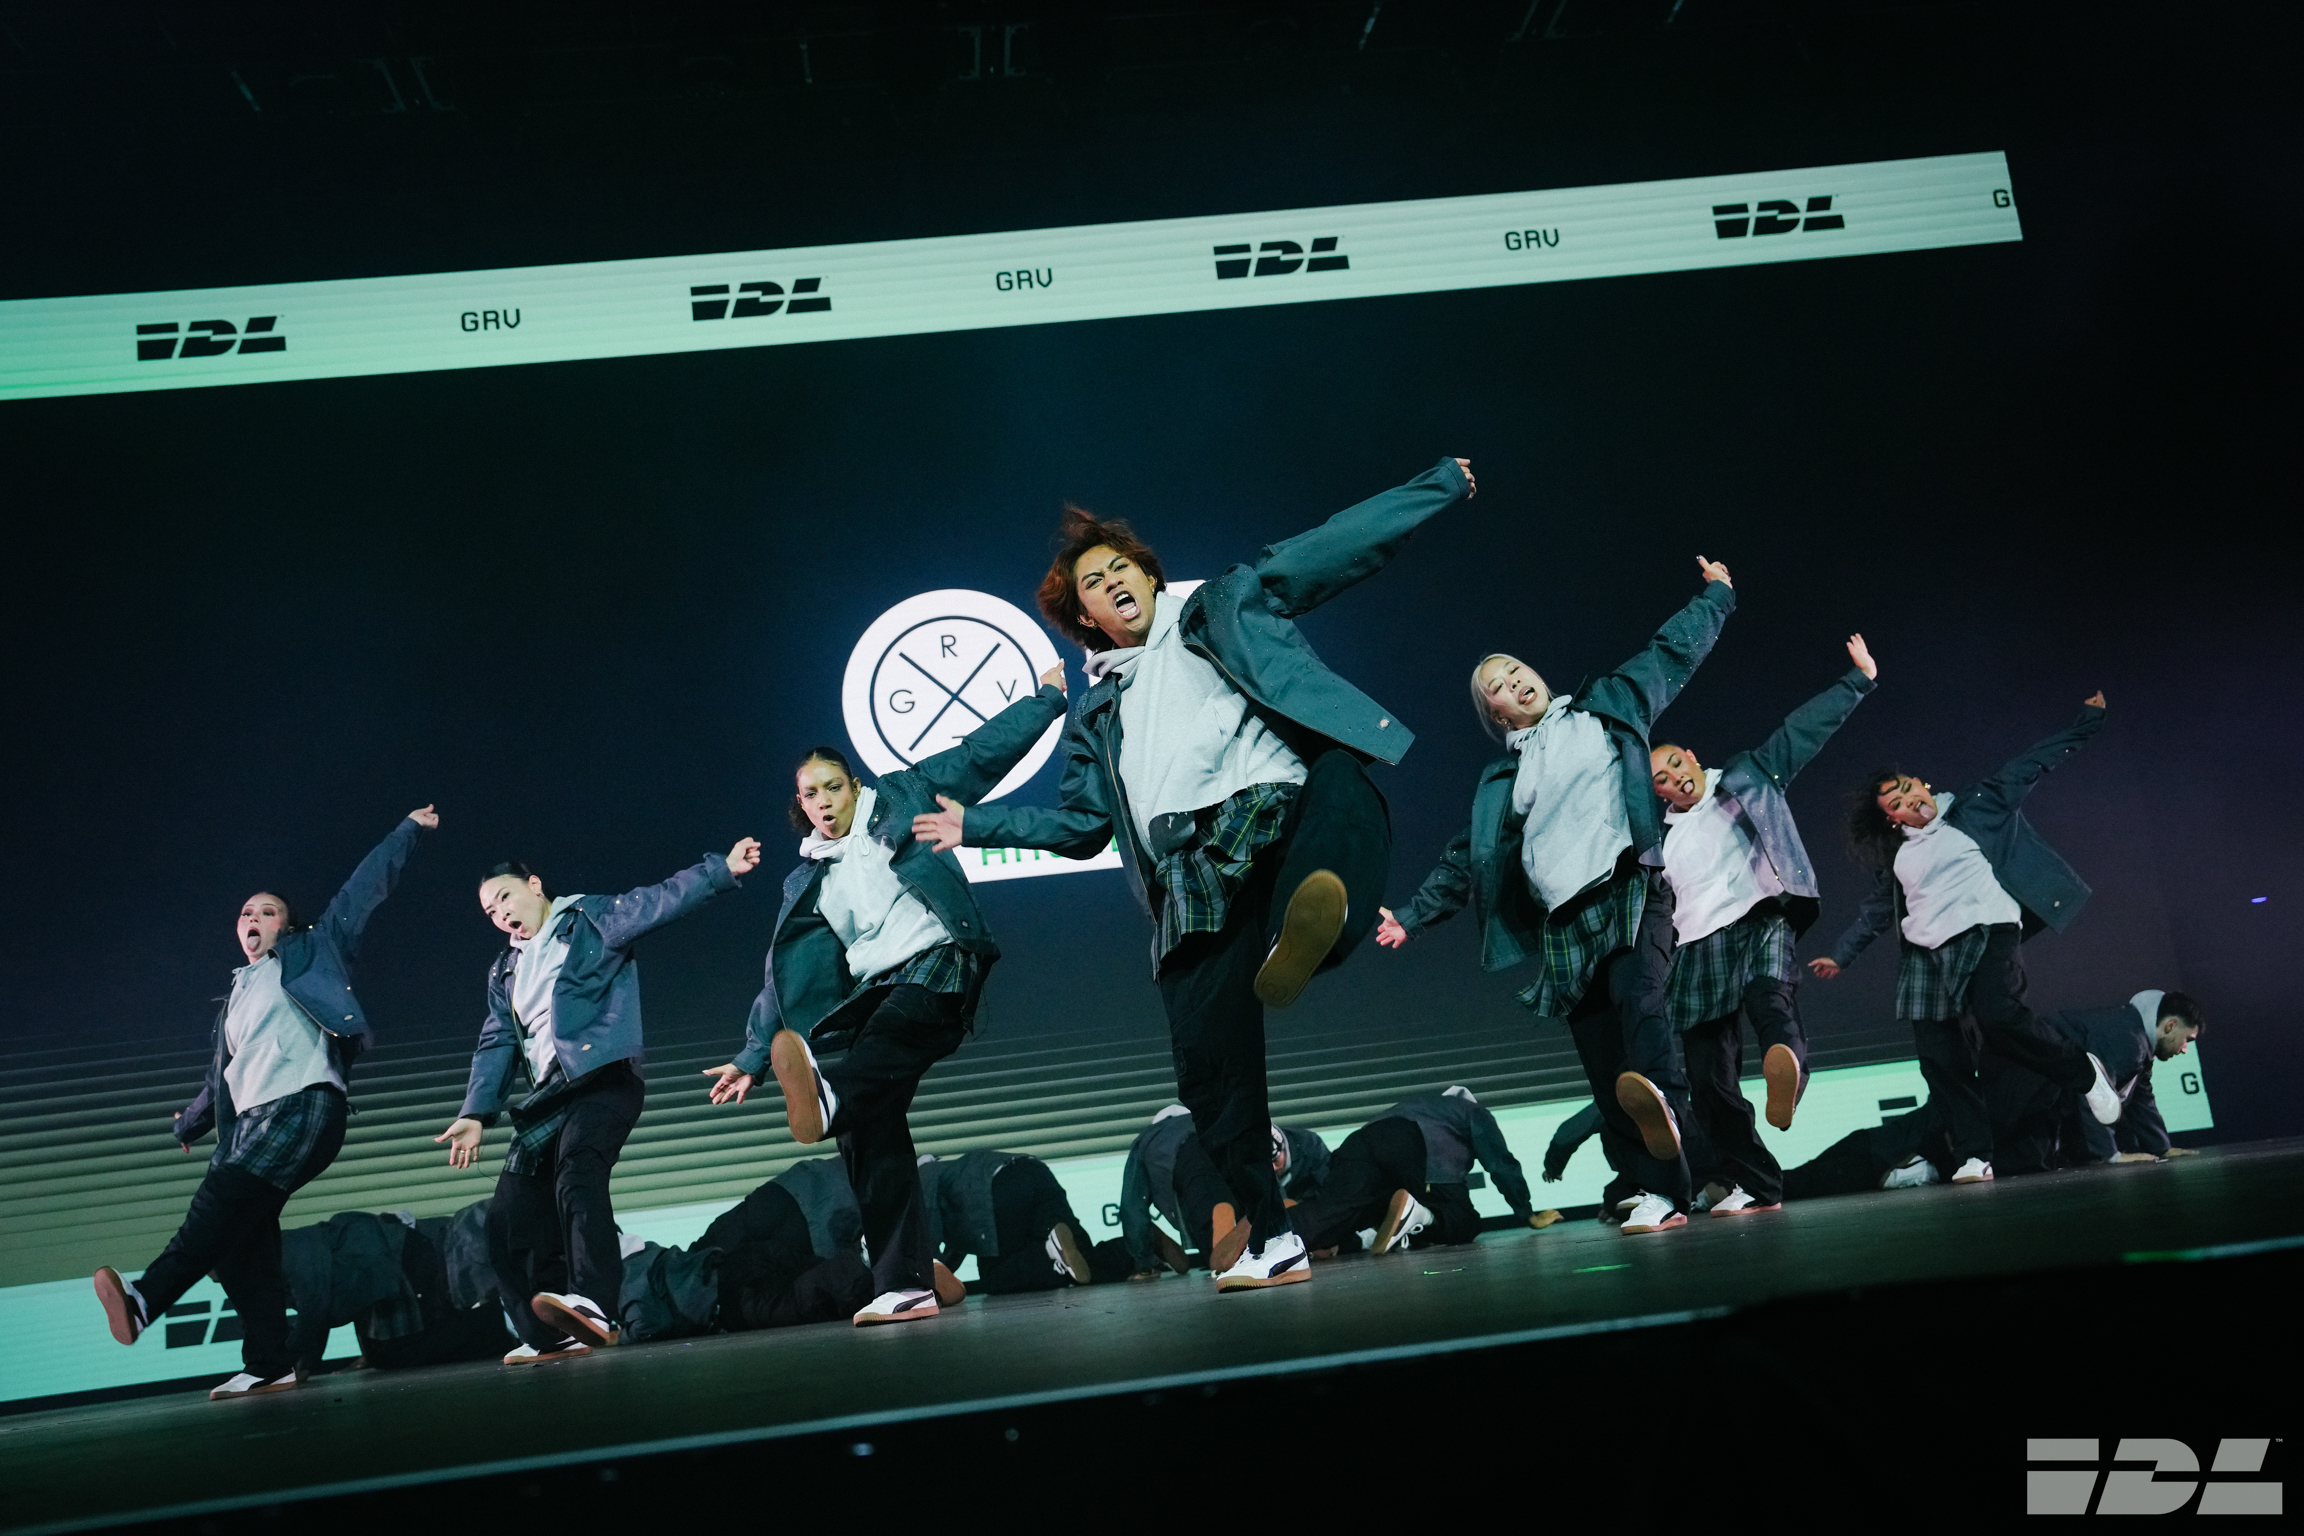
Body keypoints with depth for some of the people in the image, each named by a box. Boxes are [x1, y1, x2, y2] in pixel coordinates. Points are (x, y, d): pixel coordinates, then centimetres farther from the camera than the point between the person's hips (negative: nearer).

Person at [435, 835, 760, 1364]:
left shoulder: (592, 919, 8)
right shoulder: (505, 972, 26)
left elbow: (661, 900, -4)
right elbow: (496, 1046, 22)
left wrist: (723, 868, -17)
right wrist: (476, 1112, 9)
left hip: (603, 1081, -7)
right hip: (546, 1100, 8)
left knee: (577, 1174, -32)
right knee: (511, 1220, 1)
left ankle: (593, 1305, -45)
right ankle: (555, 1336, 10)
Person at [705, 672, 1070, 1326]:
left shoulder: (901, 799, 13)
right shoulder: (806, 883, 21)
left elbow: (982, 752, 16)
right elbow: (785, 978, 18)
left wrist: (1045, 697, 14)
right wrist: (752, 1058, 11)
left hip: (938, 965, -2)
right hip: (874, 994, 2)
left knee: (887, 1036, -34)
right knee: (871, 1128, -12)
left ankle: (829, 1097, -62)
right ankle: (904, 1286, -14)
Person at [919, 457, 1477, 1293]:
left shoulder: (1222, 610, 21)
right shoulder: (1098, 708, 30)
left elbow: (1323, 552, 16)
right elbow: (1078, 820, 34)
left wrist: (1436, 485, 13)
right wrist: (976, 825, 34)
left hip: (1278, 815, -3)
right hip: (1194, 875, 3)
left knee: (1344, 781, -39)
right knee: (1209, 1063, -7)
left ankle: (1305, 926, -67)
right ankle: (1267, 1234, 5)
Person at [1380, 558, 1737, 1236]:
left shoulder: (1604, 710, 15)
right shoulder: (1500, 782, 20)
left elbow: (1671, 653, 22)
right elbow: (1463, 861, 23)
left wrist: (1716, 595, 23)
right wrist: (1411, 916, 19)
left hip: (1628, 889, -3)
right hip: (1563, 920, 3)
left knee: (1636, 992, -33)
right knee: (1603, 1067, -4)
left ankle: (1662, 1098, -55)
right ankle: (1661, 1192, -3)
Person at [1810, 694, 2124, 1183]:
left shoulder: (1976, 809, 9)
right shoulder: (1899, 858, 18)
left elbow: (2030, 766, 10)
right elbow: (1876, 911, 27)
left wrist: (2085, 720, 9)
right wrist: (1841, 955, 28)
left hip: (1987, 932, -4)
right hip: (1928, 957, 5)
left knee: (1998, 1015, -29)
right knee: (1941, 1060, -4)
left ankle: (2081, 1072, -4)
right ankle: (1974, 1156, 2)